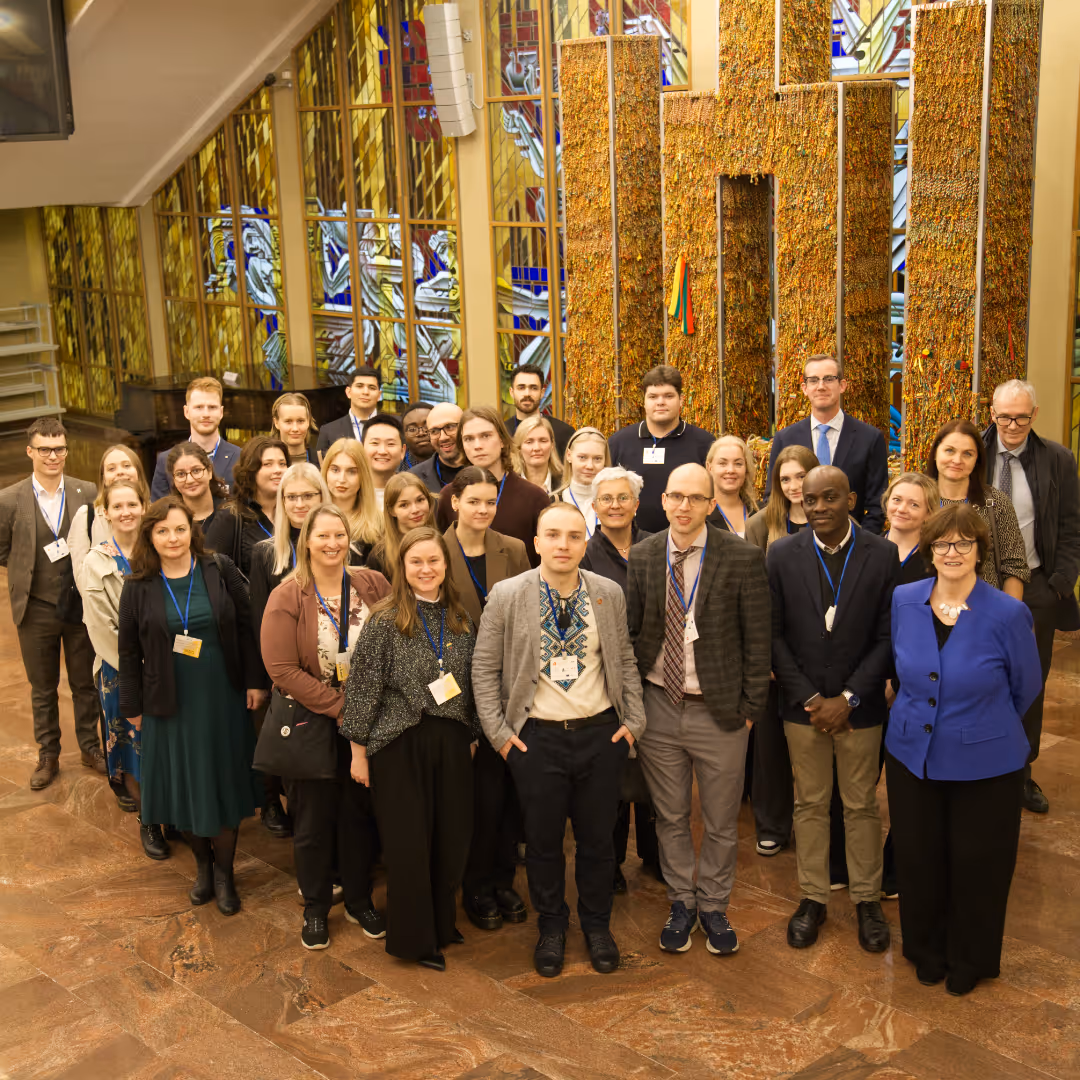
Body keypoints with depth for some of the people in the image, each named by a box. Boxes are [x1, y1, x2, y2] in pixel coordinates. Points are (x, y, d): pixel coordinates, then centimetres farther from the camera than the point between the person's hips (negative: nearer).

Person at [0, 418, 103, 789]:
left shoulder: (87, 493, -7)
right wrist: (33, 567, -5)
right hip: (36, 609, 0)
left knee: (86, 683, 14)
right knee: (43, 689, 15)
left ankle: (90, 747, 32)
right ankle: (48, 755, 30)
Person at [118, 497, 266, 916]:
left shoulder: (220, 571, -5)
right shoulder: (139, 587, -3)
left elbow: (246, 627, -1)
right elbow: (130, 652, 2)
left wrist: (254, 681, -4)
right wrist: (132, 707, 3)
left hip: (223, 698, 0)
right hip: (170, 703, 0)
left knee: (225, 783, 6)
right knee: (184, 787, 8)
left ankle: (224, 871, 24)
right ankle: (203, 864, 30)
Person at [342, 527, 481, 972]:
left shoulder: (460, 620, 6)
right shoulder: (385, 620, -8)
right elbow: (363, 686, -6)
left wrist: (472, 736, 14)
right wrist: (359, 750, -6)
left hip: (451, 743, 4)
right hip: (400, 745, -4)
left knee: (452, 839, 8)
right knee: (408, 843, 4)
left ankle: (441, 924, 30)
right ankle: (413, 938, 21)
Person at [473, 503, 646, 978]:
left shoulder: (610, 594, 1)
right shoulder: (506, 596, -7)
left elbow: (625, 660, 9)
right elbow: (485, 668, -2)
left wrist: (633, 721, 3)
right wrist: (498, 732, -5)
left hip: (601, 733, 2)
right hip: (537, 737, -2)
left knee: (598, 836, 13)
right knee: (543, 840, 10)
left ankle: (597, 924, 33)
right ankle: (551, 927, 31)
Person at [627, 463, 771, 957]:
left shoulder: (743, 559, -9)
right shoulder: (642, 556, 0)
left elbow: (757, 640, -6)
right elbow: (629, 629, 5)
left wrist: (749, 707, -7)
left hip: (718, 712, -2)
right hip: (659, 707, 2)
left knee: (721, 822, 12)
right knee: (669, 817, 15)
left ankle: (713, 907, 31)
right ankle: (681, 903, 34)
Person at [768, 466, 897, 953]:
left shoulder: (883, 555, -7)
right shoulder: (782, 555, -4)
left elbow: (887, 637, -6)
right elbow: (774, 635, -3)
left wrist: (848, 699, -12)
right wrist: (810, 699, -9)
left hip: (859, 707, -1)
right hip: (802, 706, 1)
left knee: (861, 805, 11)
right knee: (809, 804, 12)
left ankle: (867, 899, 26)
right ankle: (812, 897, 25)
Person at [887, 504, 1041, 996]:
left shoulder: (1008, 614, -16)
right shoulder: (904, 601, -5)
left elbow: (1025, 687, 0)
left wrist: (981, 728, 10)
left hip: (984, 765, -3)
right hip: (912, 756, 3)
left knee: (976, 864, 11)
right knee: (918, 859, 14)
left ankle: (971, 959, 34)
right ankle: (926, 950, 38)